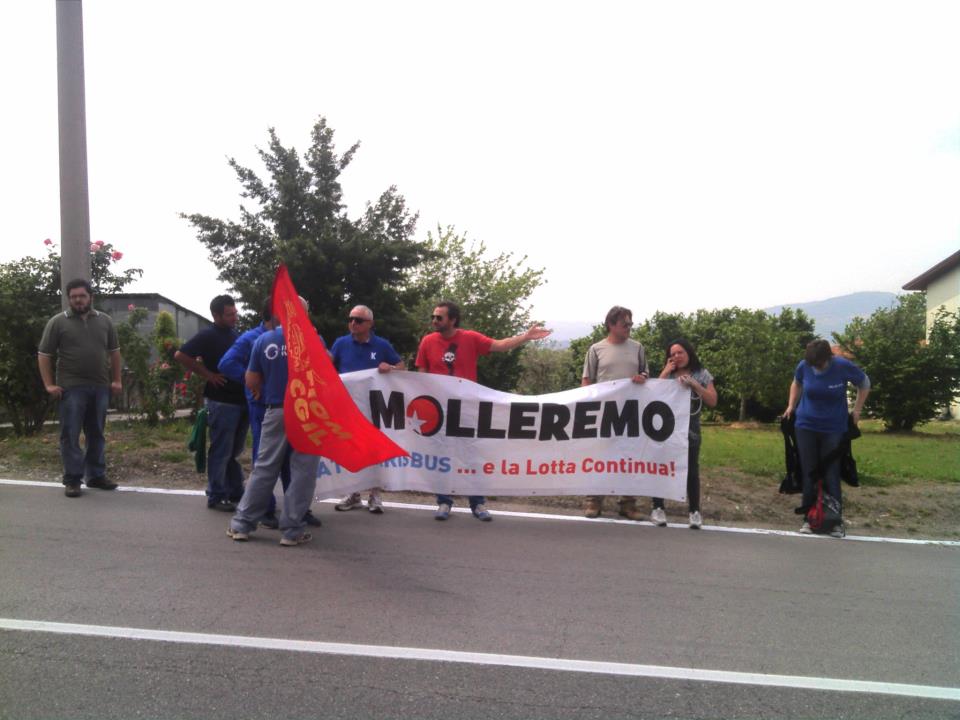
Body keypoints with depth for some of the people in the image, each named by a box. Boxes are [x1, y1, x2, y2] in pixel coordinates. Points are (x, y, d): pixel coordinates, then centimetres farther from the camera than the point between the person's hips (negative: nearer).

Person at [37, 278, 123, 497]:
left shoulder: (105, 321, 11)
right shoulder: (58, 322, 1)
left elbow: (114, 351, 16)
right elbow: (44, 355, 2)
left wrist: (116, 380, 8)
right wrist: (49, 384, -6)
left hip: (100, 387, 3)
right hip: (71, 388, -3)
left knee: (96, 434, 10)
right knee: (71, 435, -1)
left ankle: (96, 476, 19)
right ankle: (72, 480, 5)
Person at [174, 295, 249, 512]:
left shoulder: (235, 335, 14)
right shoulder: (208, 336, -9)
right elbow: (180, 355, -15)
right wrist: (208, 374, -14)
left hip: (241, 400, 7)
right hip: (222, 401, -7)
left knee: (234, 449, 16)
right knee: (221, 450, -1)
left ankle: (235, 491, 26)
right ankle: (216, 496, 9)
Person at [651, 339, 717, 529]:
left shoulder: (702, 374, 6)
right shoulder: (667, 374, 9)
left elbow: (712, 402, -1)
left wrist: (695, 385, -11)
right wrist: (665, 373, -6)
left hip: (690, 431, -1)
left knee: (691, 470, 0)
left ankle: (694, 511, 9)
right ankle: (658, 508, 8)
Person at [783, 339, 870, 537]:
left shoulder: (843, 366, -16)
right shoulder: (804, 365, -11)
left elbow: (864, 384, 3)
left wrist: (857, 410, -2)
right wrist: (791, 406, 2)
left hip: (833, 429, -2)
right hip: (805, 427, 2)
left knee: (831, 475, -1)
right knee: (809, 473, 5)